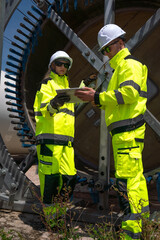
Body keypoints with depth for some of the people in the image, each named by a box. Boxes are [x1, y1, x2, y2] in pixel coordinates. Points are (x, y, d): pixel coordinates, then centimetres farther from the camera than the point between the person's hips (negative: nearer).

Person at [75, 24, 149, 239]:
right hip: (124, 131, 11)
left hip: (128, 132, -11)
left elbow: (129, 93, -21)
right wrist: (96, 98, 9)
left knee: (126, 178, -12)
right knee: (135, 174, 17)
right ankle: (143, 214, 31)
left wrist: (97, 97, -19)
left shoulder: (130, 64, -4)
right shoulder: (120, 68, 27)